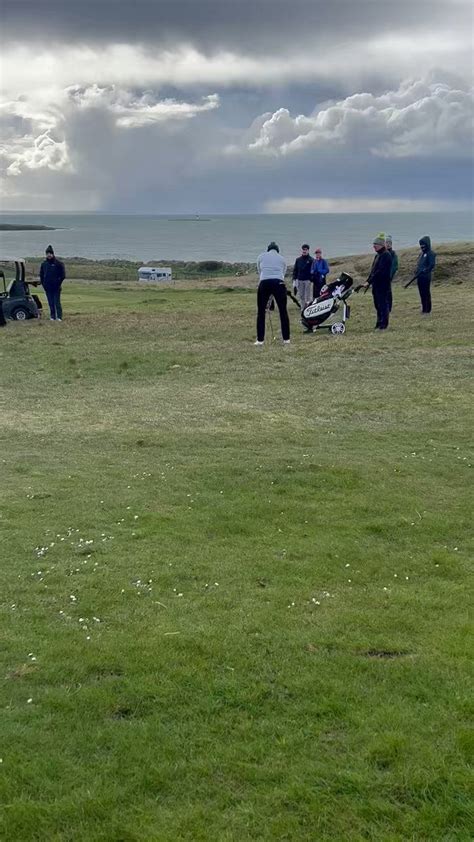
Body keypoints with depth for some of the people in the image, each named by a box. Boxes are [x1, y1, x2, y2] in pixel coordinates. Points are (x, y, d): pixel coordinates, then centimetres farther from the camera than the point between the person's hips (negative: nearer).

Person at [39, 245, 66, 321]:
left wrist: (58, 283, -7)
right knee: (51, 303, 6)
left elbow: (63, 275, -2)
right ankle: (52, 317, 11)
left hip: (56, 287, -4)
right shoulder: (44, 264, 9)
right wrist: (43, 284, 8)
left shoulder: (59, 263, -3)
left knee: (57, 302, -7)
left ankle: (59, 317, -4)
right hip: (48, 288, 4)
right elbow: (41, 275, 18)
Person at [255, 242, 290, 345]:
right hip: (279, 284, 1)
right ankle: (286, 339, 13)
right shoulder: (282, 259, 22)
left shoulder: (261, 256, 18)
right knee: (283, 311, 12)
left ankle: (260, 340, 8)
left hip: (264, 284, -1)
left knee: (261, 312, 10)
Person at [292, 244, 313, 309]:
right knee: (301, 297, 5)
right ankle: (303, 309, 10)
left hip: (308, 281, -4)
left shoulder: (311, 260, 0)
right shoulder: (298, 260, 12)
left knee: (308, 297, -7)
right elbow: (295, 270, 14)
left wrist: (311, 280, -11)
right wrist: (294, 280, 6)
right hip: (299, 281, 4)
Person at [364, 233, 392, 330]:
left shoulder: (386, 256, -14)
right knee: (377, 305, 13)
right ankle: (379, 324, 20)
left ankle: (383, 325, -3)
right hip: (376, 285, 10)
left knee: (383, 305, -6)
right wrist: (368, 281, 11)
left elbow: (380, 271, -21)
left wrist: (369, 281, -22)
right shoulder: (377, 255, 17)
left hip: (383, 285, -10)